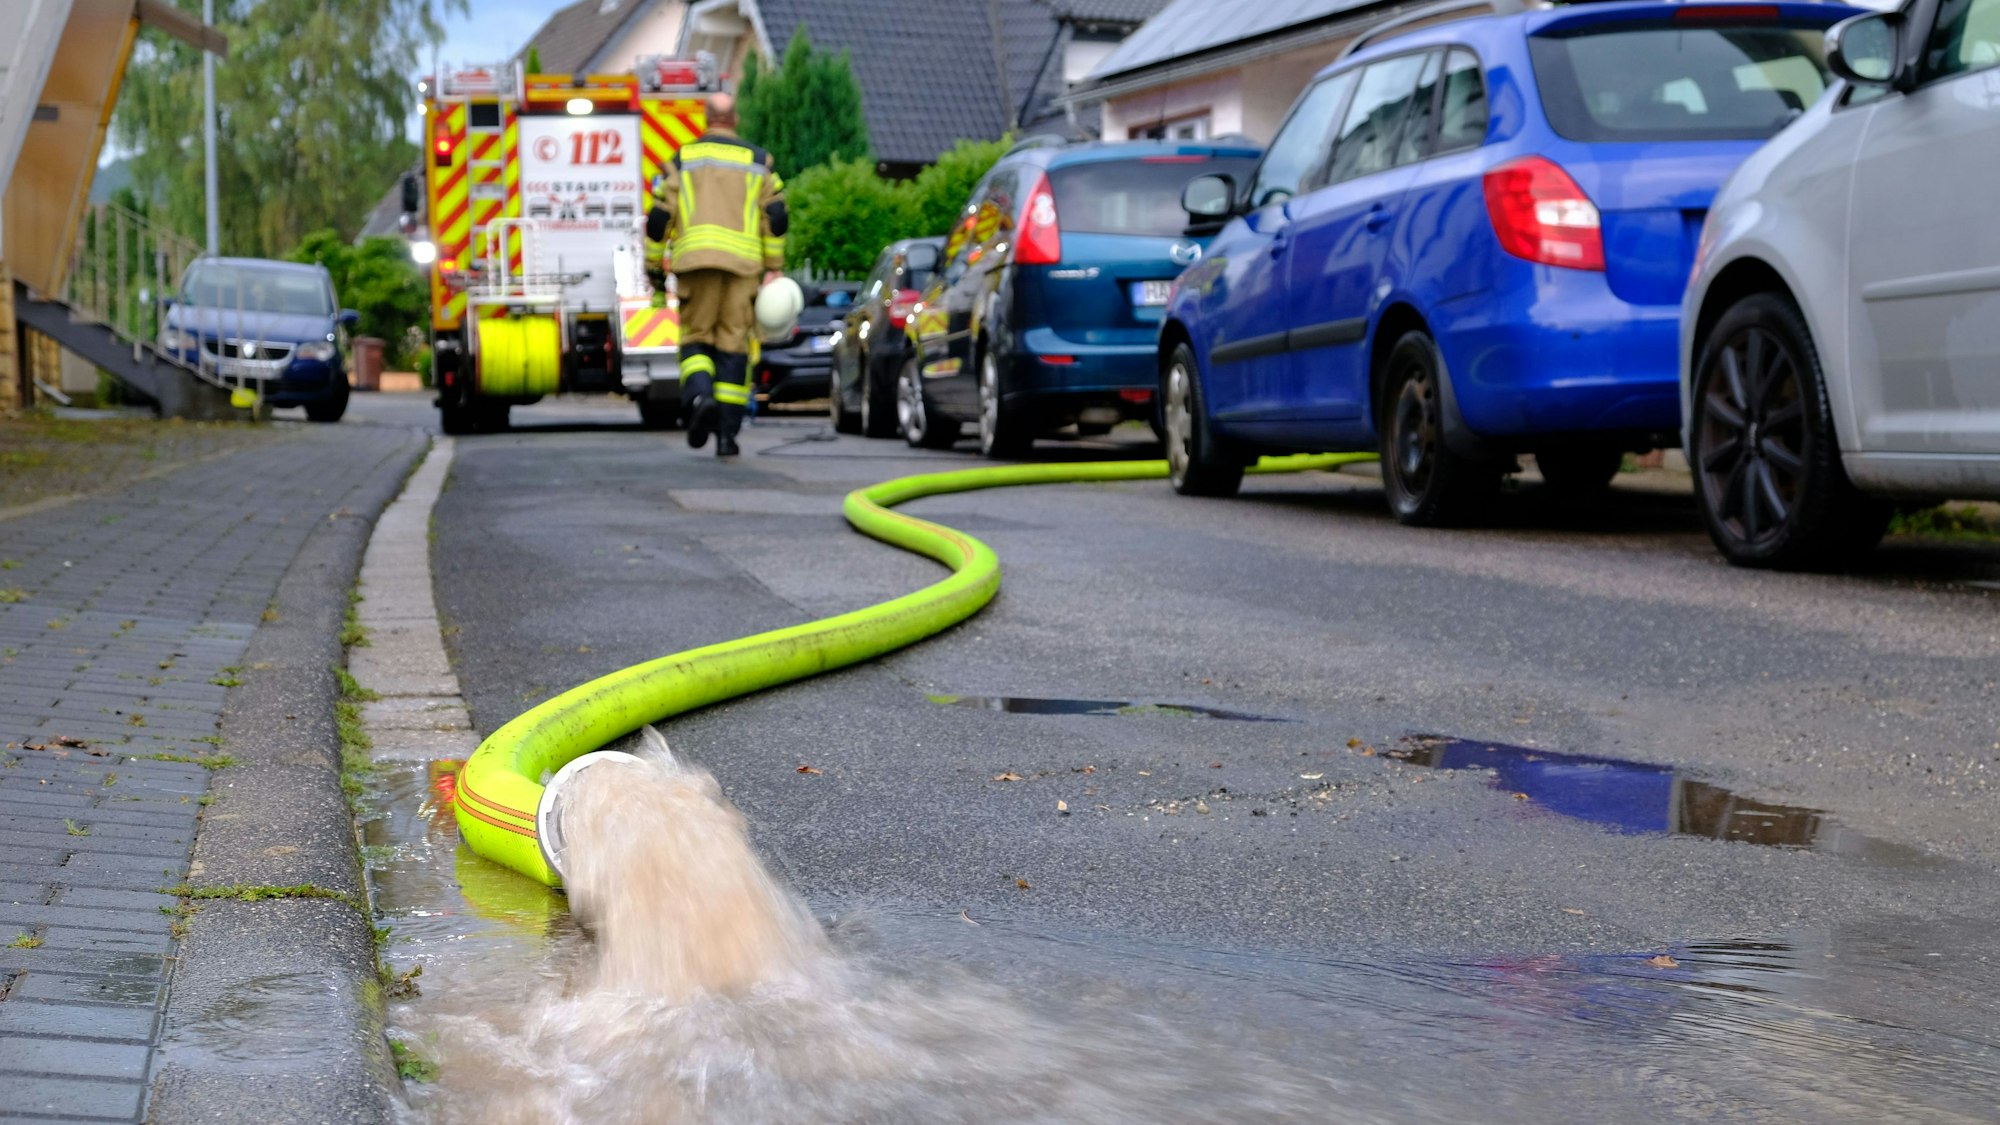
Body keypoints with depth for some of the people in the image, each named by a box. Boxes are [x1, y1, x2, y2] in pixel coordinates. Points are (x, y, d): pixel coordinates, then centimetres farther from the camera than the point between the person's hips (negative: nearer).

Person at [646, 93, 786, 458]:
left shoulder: (683, 158, 12)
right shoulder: (757, 160, 12)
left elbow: (658, 218, 9)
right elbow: (776, 218, 4)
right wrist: (773, 268, 9)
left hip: (695, 262, 0)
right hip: (743, 263, 0)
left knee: (696, 339, 9)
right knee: (733, 346, 4)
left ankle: (700, 397, -21)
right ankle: (727, 433, 1)